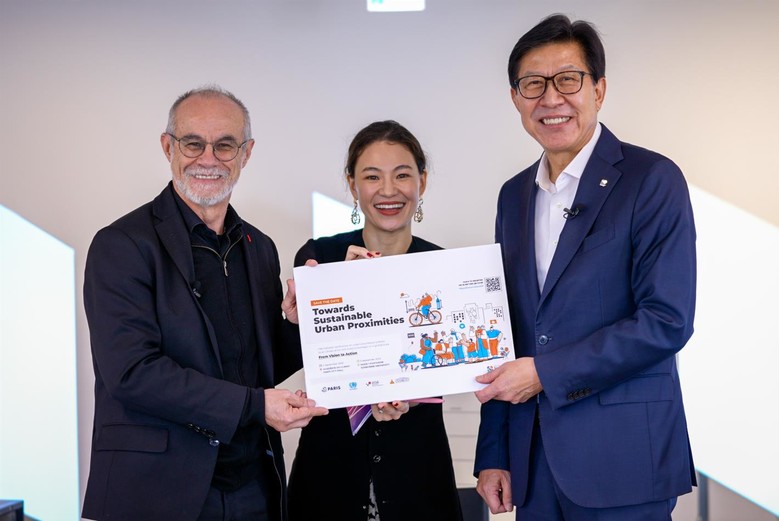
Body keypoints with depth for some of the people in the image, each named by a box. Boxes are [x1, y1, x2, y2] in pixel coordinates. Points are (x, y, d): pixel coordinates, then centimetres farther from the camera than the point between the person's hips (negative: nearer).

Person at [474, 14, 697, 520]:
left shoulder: (653, 179, -8)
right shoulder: (514, 195, 12)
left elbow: (667, 321, -15)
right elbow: (506, 328, 13)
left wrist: (546, 373, -15)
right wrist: (493, 454, 9)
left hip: (622, 460, -5)